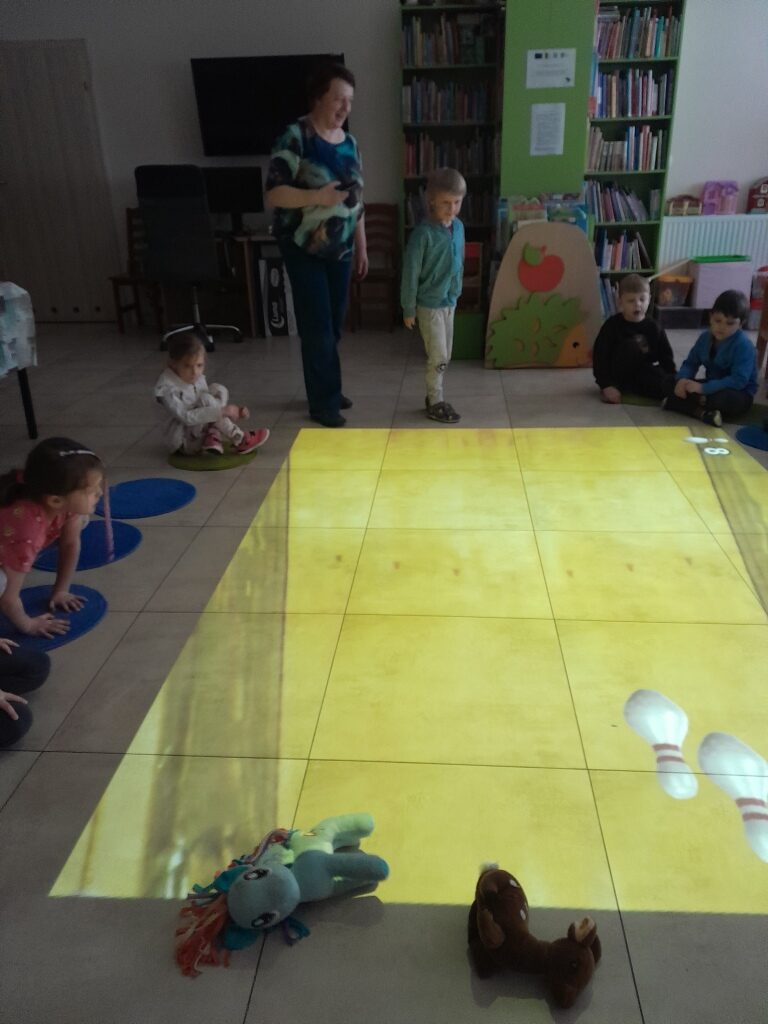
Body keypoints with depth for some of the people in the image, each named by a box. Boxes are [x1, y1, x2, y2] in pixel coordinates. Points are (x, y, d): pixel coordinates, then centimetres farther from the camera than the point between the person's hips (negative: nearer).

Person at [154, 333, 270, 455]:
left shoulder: (198, 378, 1)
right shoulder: (166, 387, -23)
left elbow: (213, 405, 8)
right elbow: (186, 417, -32)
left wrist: (234, 411, -11)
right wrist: (220, 411, -37)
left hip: (200, 430, 8)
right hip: (183, 440, -8)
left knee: (218, 390, -4)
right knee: (205, 399, -27)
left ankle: (213, 436, -19)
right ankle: (239, 440, -24)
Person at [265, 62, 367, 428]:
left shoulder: (349, 142, 9)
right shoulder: (295, 137, -13)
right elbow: (273, 195, -18)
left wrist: (361, 247, 14)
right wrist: (318, 196, -30)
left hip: (340, 249, 7)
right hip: (304, 249, -6)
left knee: (334, 325, 12)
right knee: (317, 327, -5)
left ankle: (328, 392, 26)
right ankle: (323, 403, 6)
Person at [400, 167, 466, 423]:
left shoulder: (458, 227, 2)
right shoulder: (423, 232, -19)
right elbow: (410, 272, -15)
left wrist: (456, 293, 18)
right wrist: (408, 308, -12)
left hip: (449, 302, 7)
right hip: (429, 305, -7)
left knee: (444, 357, 13)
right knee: (438, 357, -2)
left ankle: (433, 396, 28)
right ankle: (435, 403, 13)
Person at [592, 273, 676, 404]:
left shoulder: (653, 328, 0)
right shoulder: (612, 325, -11)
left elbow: (666, 356, 6)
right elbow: (600, 356, -15)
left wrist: (673, 379, -7)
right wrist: (607, 385, -24)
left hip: (642, 374, 4)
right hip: (617, 375, -3)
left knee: (666, 387, -24)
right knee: (630, 346, -29)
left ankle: (627, 388, -11)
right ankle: (617, 386, -18)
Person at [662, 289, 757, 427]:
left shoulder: (744, 346, -22)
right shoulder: (705, 337, -1)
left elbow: (738, 381, -30)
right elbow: (691, 363, 3)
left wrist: (704, 388, -36)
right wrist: (682, 379, -21)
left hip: (739, 393, -7)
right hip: (712, 386, 7)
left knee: (725, 399, -42)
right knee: (678, 389, -13)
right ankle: (703, 413, -31)